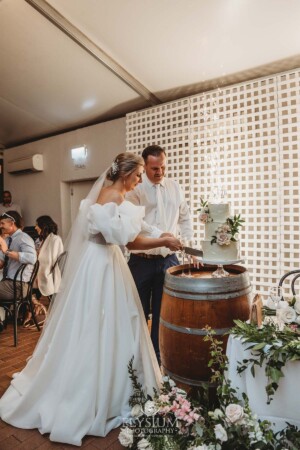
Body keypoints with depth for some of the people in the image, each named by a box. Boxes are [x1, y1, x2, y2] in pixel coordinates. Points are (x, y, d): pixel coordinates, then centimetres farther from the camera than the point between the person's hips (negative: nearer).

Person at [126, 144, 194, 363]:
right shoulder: (135, 190, -6)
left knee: (163, 313, 12)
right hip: (142, 261, -2)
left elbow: (185, 218, 16)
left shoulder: (175, 187, 7)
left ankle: (158, 358, 32)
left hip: (168, 260, 3)